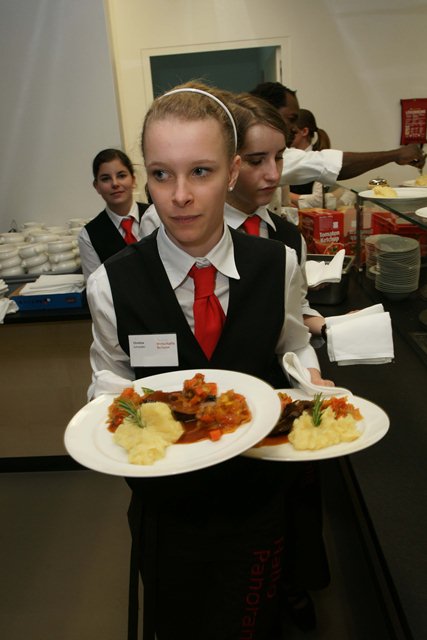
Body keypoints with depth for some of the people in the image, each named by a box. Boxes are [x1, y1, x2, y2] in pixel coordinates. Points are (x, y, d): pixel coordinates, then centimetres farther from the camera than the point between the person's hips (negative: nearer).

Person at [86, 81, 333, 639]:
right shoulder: (112, 284, -18)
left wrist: (310, 378, -16)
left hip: (260, 494, 1)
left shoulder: (278, 265, -14)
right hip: (167, 503, 0)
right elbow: (110, 375, -2)